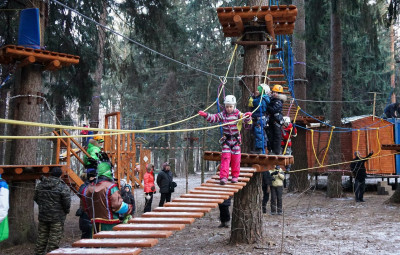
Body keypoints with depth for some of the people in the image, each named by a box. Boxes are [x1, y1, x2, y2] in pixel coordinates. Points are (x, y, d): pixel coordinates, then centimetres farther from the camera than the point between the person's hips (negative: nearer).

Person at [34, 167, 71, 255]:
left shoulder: (40, 185, 4)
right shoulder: (63, 187, -13)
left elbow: (35, 198, 14)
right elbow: (67, 203, -13)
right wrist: (66, 211, 6)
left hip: (43, 215, 5)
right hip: (57, 218, -5)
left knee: (41, 237, 16)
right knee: (54, 239, 2)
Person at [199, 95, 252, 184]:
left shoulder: (238, 114, -5)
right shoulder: (222, 115, -1)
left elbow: (246, 120, -15)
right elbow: (213, 118, -5)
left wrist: (247, 116, -37)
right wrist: (206, 115, -21)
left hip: (236, 140, 0)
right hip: (226, 140, 0)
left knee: (236, 159, 7)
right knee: (225, 158, -8)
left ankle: (235, 176, 23)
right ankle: (223, 177, -11)